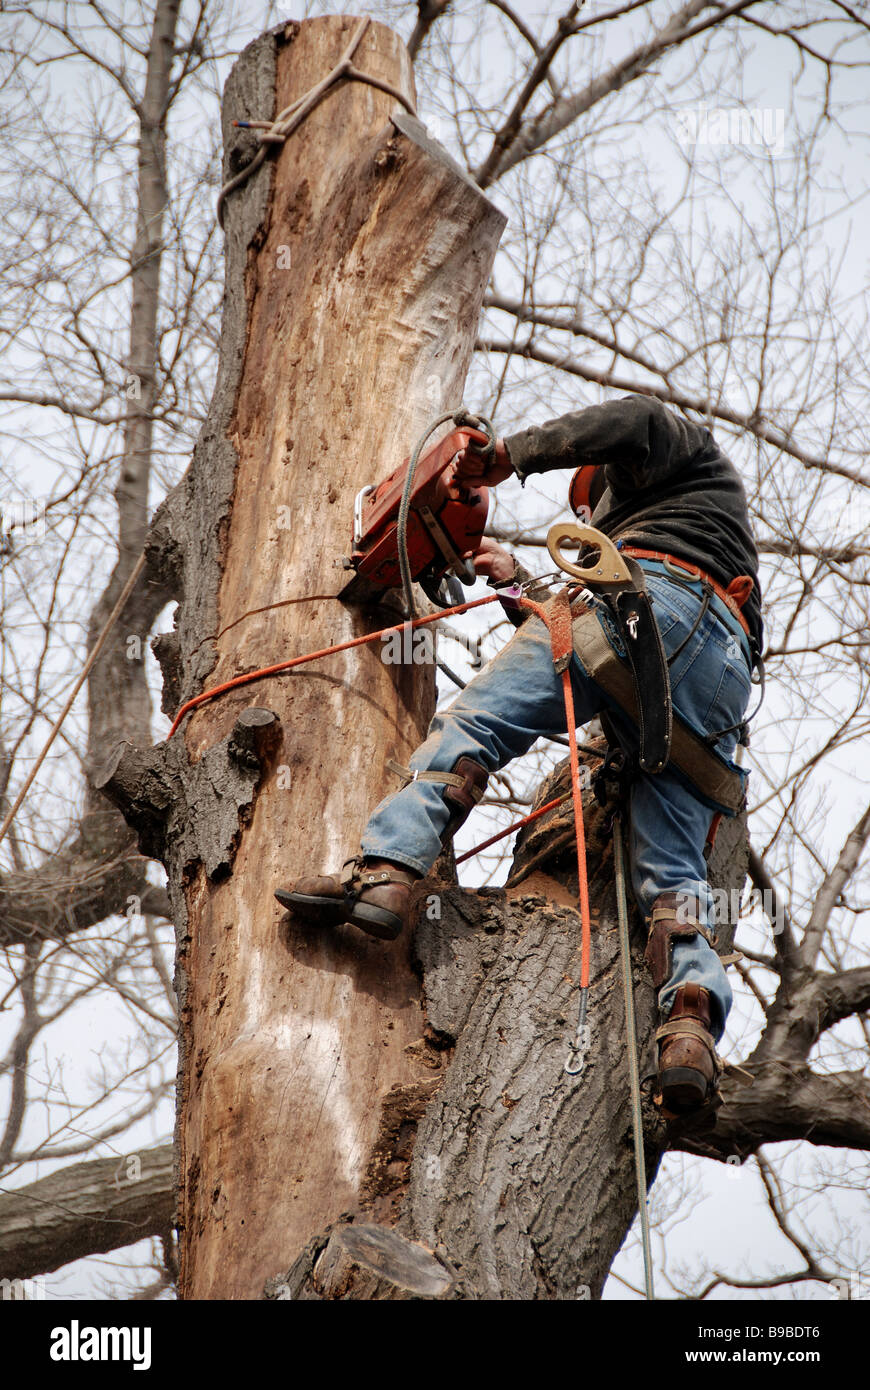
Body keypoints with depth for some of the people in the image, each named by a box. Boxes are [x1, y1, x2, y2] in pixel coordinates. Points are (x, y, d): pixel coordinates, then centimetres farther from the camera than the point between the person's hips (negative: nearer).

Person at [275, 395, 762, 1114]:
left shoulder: (687, 442, 29)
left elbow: (633, 420, 1)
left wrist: (514, 451, 6)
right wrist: (522, 584, 40)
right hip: (724, 669, 8)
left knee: (477, 721, -16)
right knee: (672, 867, -2)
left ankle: (383, 871, -36)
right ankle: (692, 1023, -25)